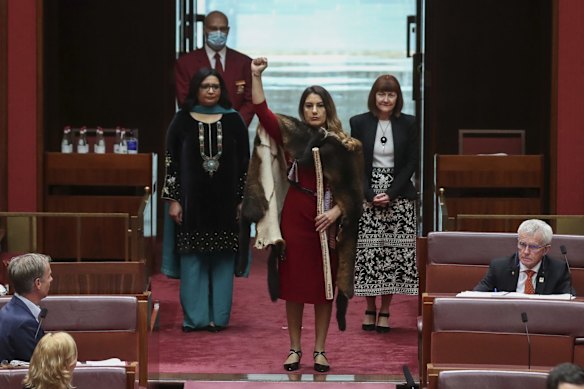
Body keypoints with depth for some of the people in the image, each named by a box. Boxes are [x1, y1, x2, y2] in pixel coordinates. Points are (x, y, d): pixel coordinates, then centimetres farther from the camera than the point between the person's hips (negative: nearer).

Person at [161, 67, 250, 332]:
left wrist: (242, 199, 0)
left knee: (222, 260, 3)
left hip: (225, 201, 1)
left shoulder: (234, 121, 4)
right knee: (193, 259, 1)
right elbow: (171, 162, 3)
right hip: (192, 201, -1)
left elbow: (245, 163, 5)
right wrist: (173, 200, -3)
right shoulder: (182, 120, 2)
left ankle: (219, 316, 9)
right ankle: (194, 317, 6)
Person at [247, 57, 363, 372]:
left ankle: (320, 350, 11)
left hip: (327, 220, 0)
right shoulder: (291, 134, 3)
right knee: (294, 284, 4)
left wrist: (335, 212, -15)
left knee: (324, 286, 4)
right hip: (294, 214, 0)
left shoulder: (342, 145, 1)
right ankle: (294, 349, 12)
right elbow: (261, 111, -4)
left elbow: (350, 189, -1)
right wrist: (256, 76, -11)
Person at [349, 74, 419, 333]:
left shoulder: (408, 124, 2)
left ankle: (385, 310, 5)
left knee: (394, 251, -2)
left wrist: (391, 194, -10)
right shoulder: (359, 123, 2)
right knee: (367, 251, -2)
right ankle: (370, 309, 9)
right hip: (367, 196, 0)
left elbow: (411, 163, 0)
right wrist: (371, 195, -10)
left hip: (398, 196, 0)